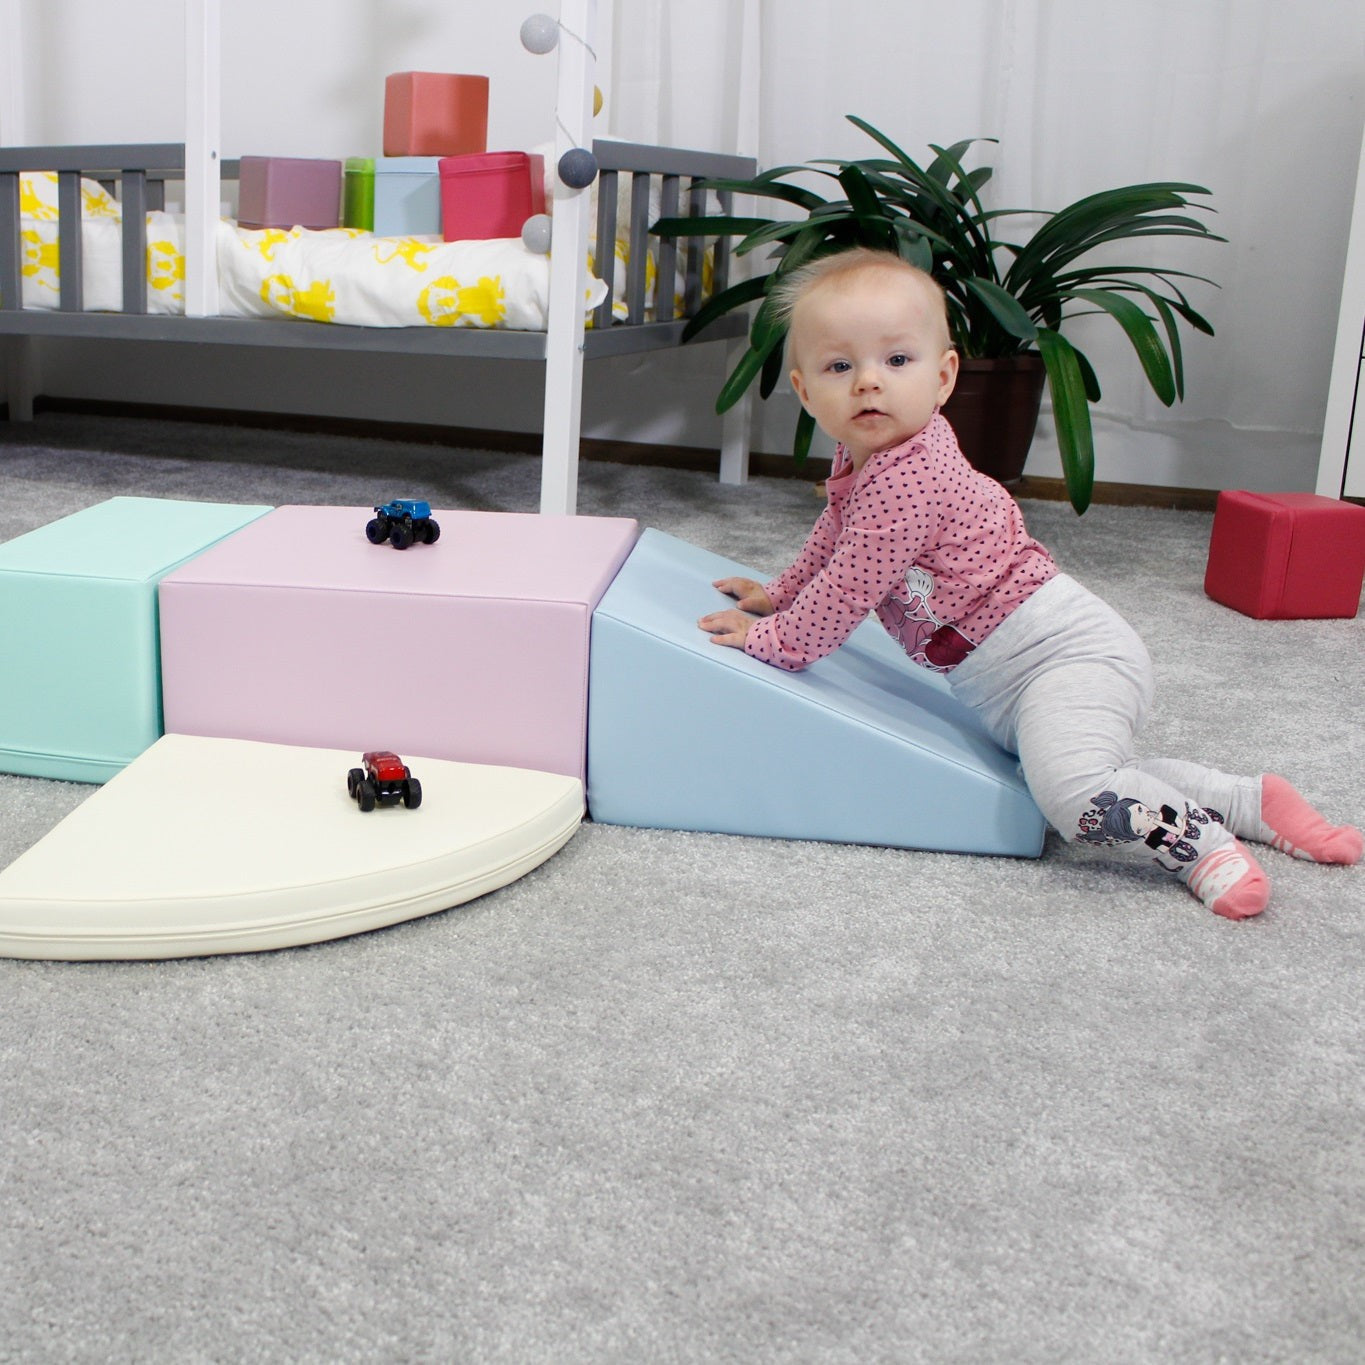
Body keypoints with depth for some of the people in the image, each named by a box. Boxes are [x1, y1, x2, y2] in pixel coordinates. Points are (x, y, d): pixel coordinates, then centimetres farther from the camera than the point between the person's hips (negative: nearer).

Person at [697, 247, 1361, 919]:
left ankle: (1199, 845, -11)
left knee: (1073, 788, -33)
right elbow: (832, 541, 31)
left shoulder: (908, 479, -23)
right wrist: (778, 594, 33)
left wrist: (769, 638, -8)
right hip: (1000, 683, 11)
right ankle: (1252, 800, 27)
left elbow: (850, 587, -19)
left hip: (1064, 650, -11)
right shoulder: (860, 461, 10)